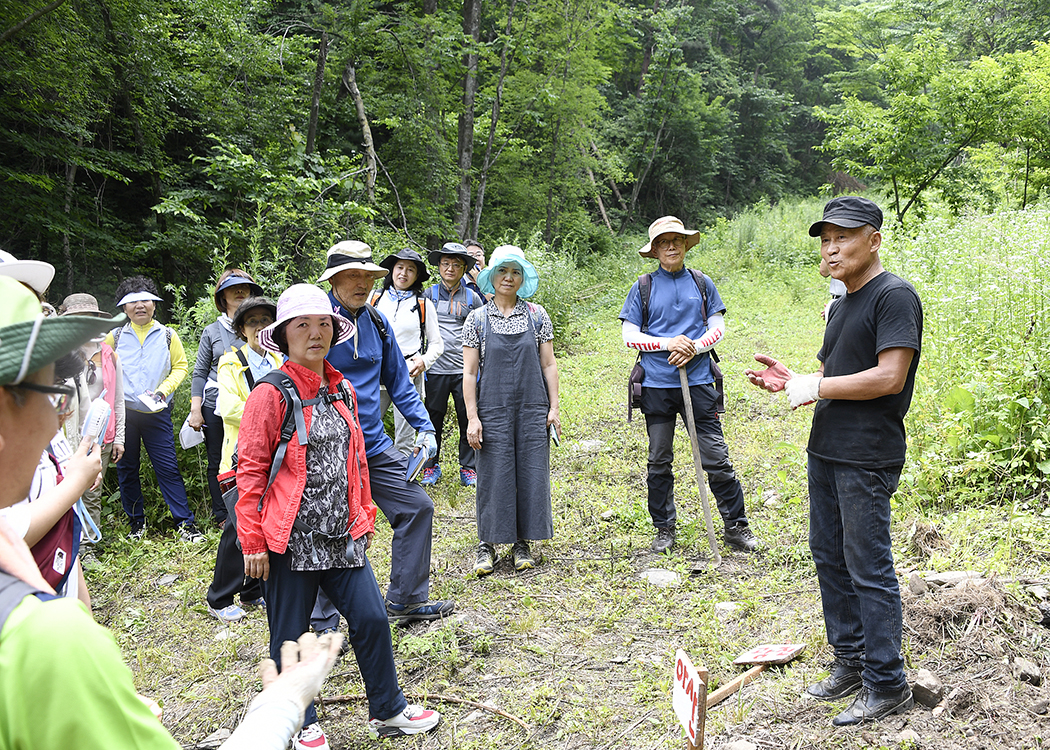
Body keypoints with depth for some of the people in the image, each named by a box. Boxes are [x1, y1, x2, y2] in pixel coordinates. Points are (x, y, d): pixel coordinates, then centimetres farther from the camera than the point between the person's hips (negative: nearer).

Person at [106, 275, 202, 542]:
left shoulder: (167, 335, 6)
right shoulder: (115, 336, 7)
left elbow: (180, 367, 9)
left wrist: (162, 390, -6)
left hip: (157, 413, -1)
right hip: (123, 412, 2)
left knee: (168, 468, -4)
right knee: (126, 469, 7)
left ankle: (185, 524, -1)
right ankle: (137, 523, 21)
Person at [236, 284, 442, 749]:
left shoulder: (342, 391, 9)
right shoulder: (271, 394, -11)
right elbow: (250, 470, -10)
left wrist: (364, 518, 18)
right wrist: (252, 541, -12)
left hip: (341, 533, 6)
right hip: (290, 539, -5)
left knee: (372, 618, 7)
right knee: (290, 636, 9)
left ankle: (388, 711, 26)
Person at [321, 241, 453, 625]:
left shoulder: (377, 321, 7)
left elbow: (398, 380, 15)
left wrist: (424, 427, 8)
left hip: (374, 445, 7)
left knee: (417, 507, 10)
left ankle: (405, 600, 24)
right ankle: (324, 622, 21)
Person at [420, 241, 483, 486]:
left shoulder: (472, 298, 9)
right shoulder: (429, 295, 7)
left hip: (465, 369, 0)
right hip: (436, 369, 0)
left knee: (468, 419, 3)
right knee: (434, 418, 6)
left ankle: (468, 468, 16)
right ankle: (432, 465, 21)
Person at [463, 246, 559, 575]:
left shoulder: (537, 315, 5)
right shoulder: (477, 319, 1)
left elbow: (548, 364, 7)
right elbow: (469, 372, 0)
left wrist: (553, 408, 2)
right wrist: (472, 417, -6)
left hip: (533, 410, 1)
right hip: (493, 409, -1)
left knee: (531, 473, 4)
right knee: (493, 475, 1)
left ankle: (522, 543, 18)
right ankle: (487, 544, 14)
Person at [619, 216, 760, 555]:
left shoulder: (702, 283, 8)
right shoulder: (643, 287, 4)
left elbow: (718, 327, 9)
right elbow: (630, 335, 1)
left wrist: (695, 346, -11)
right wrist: (668, 343, -13)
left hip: (698, 382, 0)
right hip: (656, 386, 0)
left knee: (716, 458, 0)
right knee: (659, 462, 9)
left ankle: (737, 527, 12)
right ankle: (664, 529, 22)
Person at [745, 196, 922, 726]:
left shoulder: (894, 296, -12)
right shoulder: (841, 304, 16)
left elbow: (889, 377, -21)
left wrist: (817, 388, -14)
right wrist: (791, 382, 4)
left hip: (867, 459, -9)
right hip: (825, 450, 10)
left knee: (868, 568, -2)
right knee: (829, 558, 16)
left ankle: (887, 686, 11)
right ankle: (850, 661, 30)